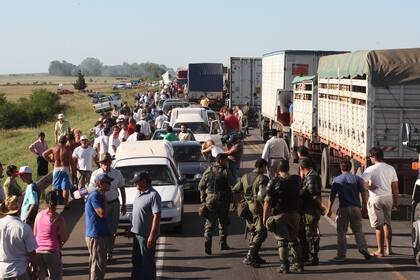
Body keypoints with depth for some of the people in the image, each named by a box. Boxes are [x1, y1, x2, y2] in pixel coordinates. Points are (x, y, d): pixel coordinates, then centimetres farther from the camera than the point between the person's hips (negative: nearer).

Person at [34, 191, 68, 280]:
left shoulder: (39, 215, 0)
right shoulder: (58, 218, -12)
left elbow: (35, 234, 9)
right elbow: (64, 238, -9)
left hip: (38, 250, 4)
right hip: (52, 251, -4)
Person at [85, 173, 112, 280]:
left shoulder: (99, 195, 13)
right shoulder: (95, 196, -18)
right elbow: (102, 213, -24)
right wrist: (104, 199, -16)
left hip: (100, 234, 10)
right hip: (95, 236, -10)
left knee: (101, 263, 17)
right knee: (98, 264, -4)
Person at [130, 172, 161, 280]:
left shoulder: (153, 195, -19)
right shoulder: (139, 193, 9)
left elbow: (156, 216, -23)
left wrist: (152, 235, -25)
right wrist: (133, 228, 18)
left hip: (146, 235, -9)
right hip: (137, 233, 9)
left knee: (147, 262, 3)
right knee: (136, 260, 20)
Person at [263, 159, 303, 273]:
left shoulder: (274, 182, -10)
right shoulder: (296, 180, 2)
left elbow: (267, 201, -12)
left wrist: (265, 217, -6)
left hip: (279, 214, -4)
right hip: (294, 213, 4)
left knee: (282, 241, 1)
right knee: (294, 239, 16)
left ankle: (284, 266, -1)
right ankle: (298, 264, 17)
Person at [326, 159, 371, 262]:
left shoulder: (336, 180, 1)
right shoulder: (357, 179, 4)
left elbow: (332, 196, -2)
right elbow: (364, 194, 0)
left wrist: (329, 209, 5)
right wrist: (364, 206, 10)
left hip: (343, 208, -2)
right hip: (356, 207, 2)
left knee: (341, 232, 4)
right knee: (358, 230, 12)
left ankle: (341, 255, 3)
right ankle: (363, 247, -9)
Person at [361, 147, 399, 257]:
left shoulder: (371, 169, -11)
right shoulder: (391, 168, 7)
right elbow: (395, 187, 10)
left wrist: (370, 187, -6)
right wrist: (395, 202, 15)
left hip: (376, 199, -5)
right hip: (388, 197, 5)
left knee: (378, 226, 0)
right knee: (387, 224, 14)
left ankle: (380, 251, 3)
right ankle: (389, 249, 17)